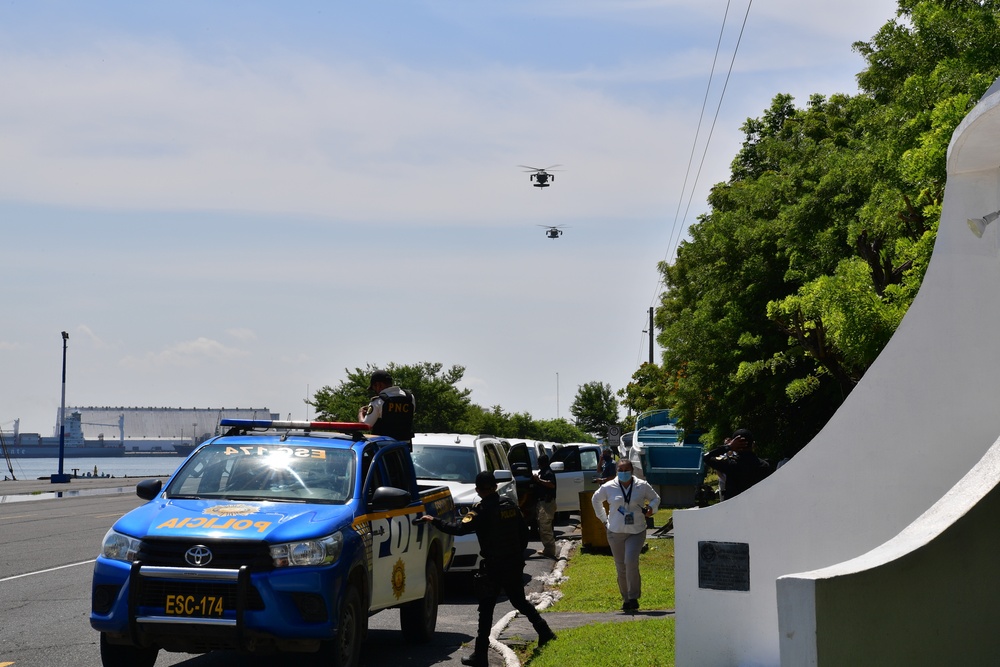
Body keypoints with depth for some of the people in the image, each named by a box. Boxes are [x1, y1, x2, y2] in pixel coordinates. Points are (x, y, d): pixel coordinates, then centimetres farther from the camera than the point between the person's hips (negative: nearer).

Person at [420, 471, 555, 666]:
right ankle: (544, 632, 23)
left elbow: (460, 529, -23)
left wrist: (434, 521, -15)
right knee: (520, 601, 25)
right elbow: (523, 531, 10)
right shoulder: (510, 505, 5)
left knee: (486, 609, 0)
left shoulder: (482, 510, -14)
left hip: (494, 566, -6)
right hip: (515, 563, 6)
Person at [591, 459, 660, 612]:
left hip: (636, 532, -2)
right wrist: (603, 518, 13)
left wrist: (651, 508, -5)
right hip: (615, 532, 2)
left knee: (631, 561, -20)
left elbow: (655, 498, 16)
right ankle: (626, 598, 21)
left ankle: (633, 597, -11)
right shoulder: (608, 487, 1)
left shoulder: (642, 486, -1)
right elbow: (596, 499, 19)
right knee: (620, 567, 6)